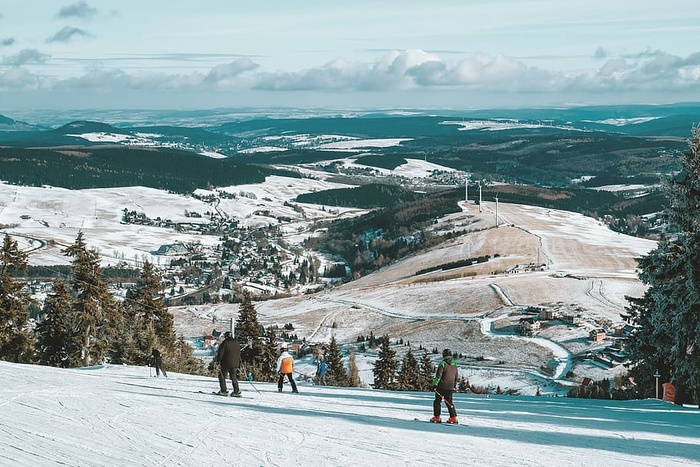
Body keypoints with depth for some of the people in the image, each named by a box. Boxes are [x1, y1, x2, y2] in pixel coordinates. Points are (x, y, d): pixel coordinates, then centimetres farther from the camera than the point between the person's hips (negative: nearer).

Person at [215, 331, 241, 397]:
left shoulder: (225, 343, -10)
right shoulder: (237, 343, 11)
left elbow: (220, 353, -14)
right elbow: (239, 354, 20)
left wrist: (218, 361, -8)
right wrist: (238, 364, 28)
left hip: (226, 364, -6)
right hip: (235, 364, 6)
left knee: (222, 376, 9)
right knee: (233, 377, 14)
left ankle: (224, 390, 3)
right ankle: (236, 391, 5)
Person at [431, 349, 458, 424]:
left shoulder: (443, 363, -11)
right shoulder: (454, 364, 8)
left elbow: (439, 375, -16)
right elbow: (456, 376, 16)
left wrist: (435, 384, -12)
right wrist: (454, 386, 26)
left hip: (442, 386, -5)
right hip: (450, 387, 5)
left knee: (437, 401, 4)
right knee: (449, 402, 12)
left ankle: (437, 417, 1)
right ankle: (453, 417, 5)